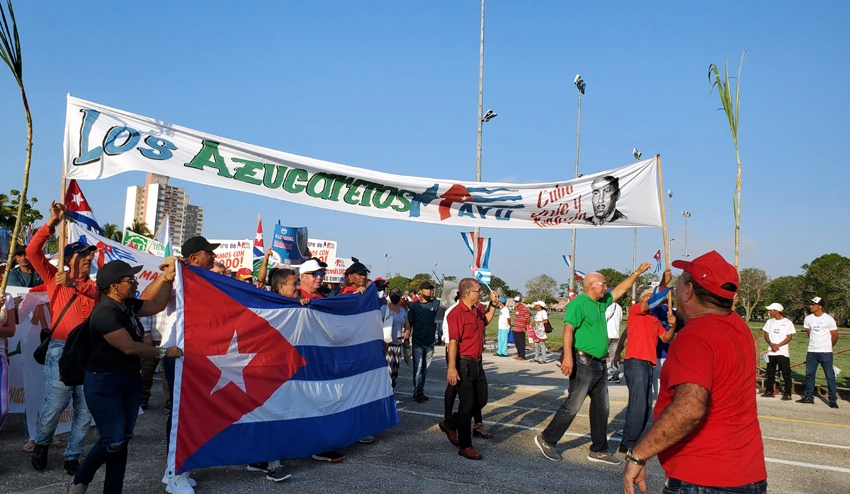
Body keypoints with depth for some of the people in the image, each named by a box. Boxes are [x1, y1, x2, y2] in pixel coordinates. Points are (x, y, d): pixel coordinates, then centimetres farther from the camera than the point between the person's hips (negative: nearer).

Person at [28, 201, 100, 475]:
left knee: (85, 411, 5)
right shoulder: (55, 277, 7)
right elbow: (32, 251, -4)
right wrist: (52, 223, -10)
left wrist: (74, 283, -25)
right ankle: (41, 445, 29)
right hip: (62, 350, -3)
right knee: (54, 405, 0)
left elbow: (98, 292, -11)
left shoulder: (94, 285, 13)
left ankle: (72, 457, 19)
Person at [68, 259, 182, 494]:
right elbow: (129, 347, -22)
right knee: (113, 440, -5)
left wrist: (168, 277, 1)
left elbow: (157, 305, 14)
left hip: (130, 380, 8)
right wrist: (164, 352, -11)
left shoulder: (127, 305, 2)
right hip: (103, 382, -8)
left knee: (123, 439, 9)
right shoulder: (105, 313, -23)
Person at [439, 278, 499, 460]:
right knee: (467, 405, -1)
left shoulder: (477, 310, 8)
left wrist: (493, 304, 18)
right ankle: (465, 446, 13)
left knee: (481, 401, 17)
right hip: (464, 364, -9)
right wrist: (452, 368, -28)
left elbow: (486, 320, 32)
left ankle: (450, 424, 32)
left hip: (477, 363, 9)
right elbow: (453, 342, -24)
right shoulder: (457, 313, -18)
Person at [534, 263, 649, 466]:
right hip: (584, 363, -9)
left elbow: (621, 289, 27)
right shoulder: (579, 303, -13)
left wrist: (638, 272, 25)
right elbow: (568, 329, -23)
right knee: (573, 405, -6)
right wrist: (568, 356, -33)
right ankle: (547, 440, 7)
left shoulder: (601, 302, 13)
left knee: (601, 408, 12)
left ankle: (599, 450, 22)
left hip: (600, 364, 9)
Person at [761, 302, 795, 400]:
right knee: (770, 373, 9)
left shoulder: (787, 322, -3)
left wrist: (778, 345, -16)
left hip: (782, 353, -5)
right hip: (771, 352, 5)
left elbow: (789, 337, -7)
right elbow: (766, 335, 9)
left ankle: (787, 393, 3)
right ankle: (769, 391, 17)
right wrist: (771, 344, -9)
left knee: (786, 374, -2)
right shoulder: (769, 322, 11)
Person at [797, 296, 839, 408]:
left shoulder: (829, 319, -9)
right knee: (809, 374, 10)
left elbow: (835, 336, -1)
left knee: (830, 376, -1)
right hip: (811, 352, 5)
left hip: (826, 353, -5)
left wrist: (827, 347, 9)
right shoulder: (808, 319, 4)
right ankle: (809, 397, 19)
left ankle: (833, 400, 5)